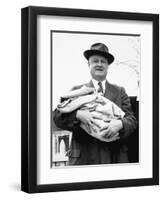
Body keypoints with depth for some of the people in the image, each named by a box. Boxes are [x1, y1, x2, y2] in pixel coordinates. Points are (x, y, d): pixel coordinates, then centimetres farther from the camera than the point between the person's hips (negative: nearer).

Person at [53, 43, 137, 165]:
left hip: (115, 157, 1)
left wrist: (120, 124, -15)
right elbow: (57, 117, 3)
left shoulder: (120, 92, 16)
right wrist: (78, 114, -16)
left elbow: (132, 120, 8)